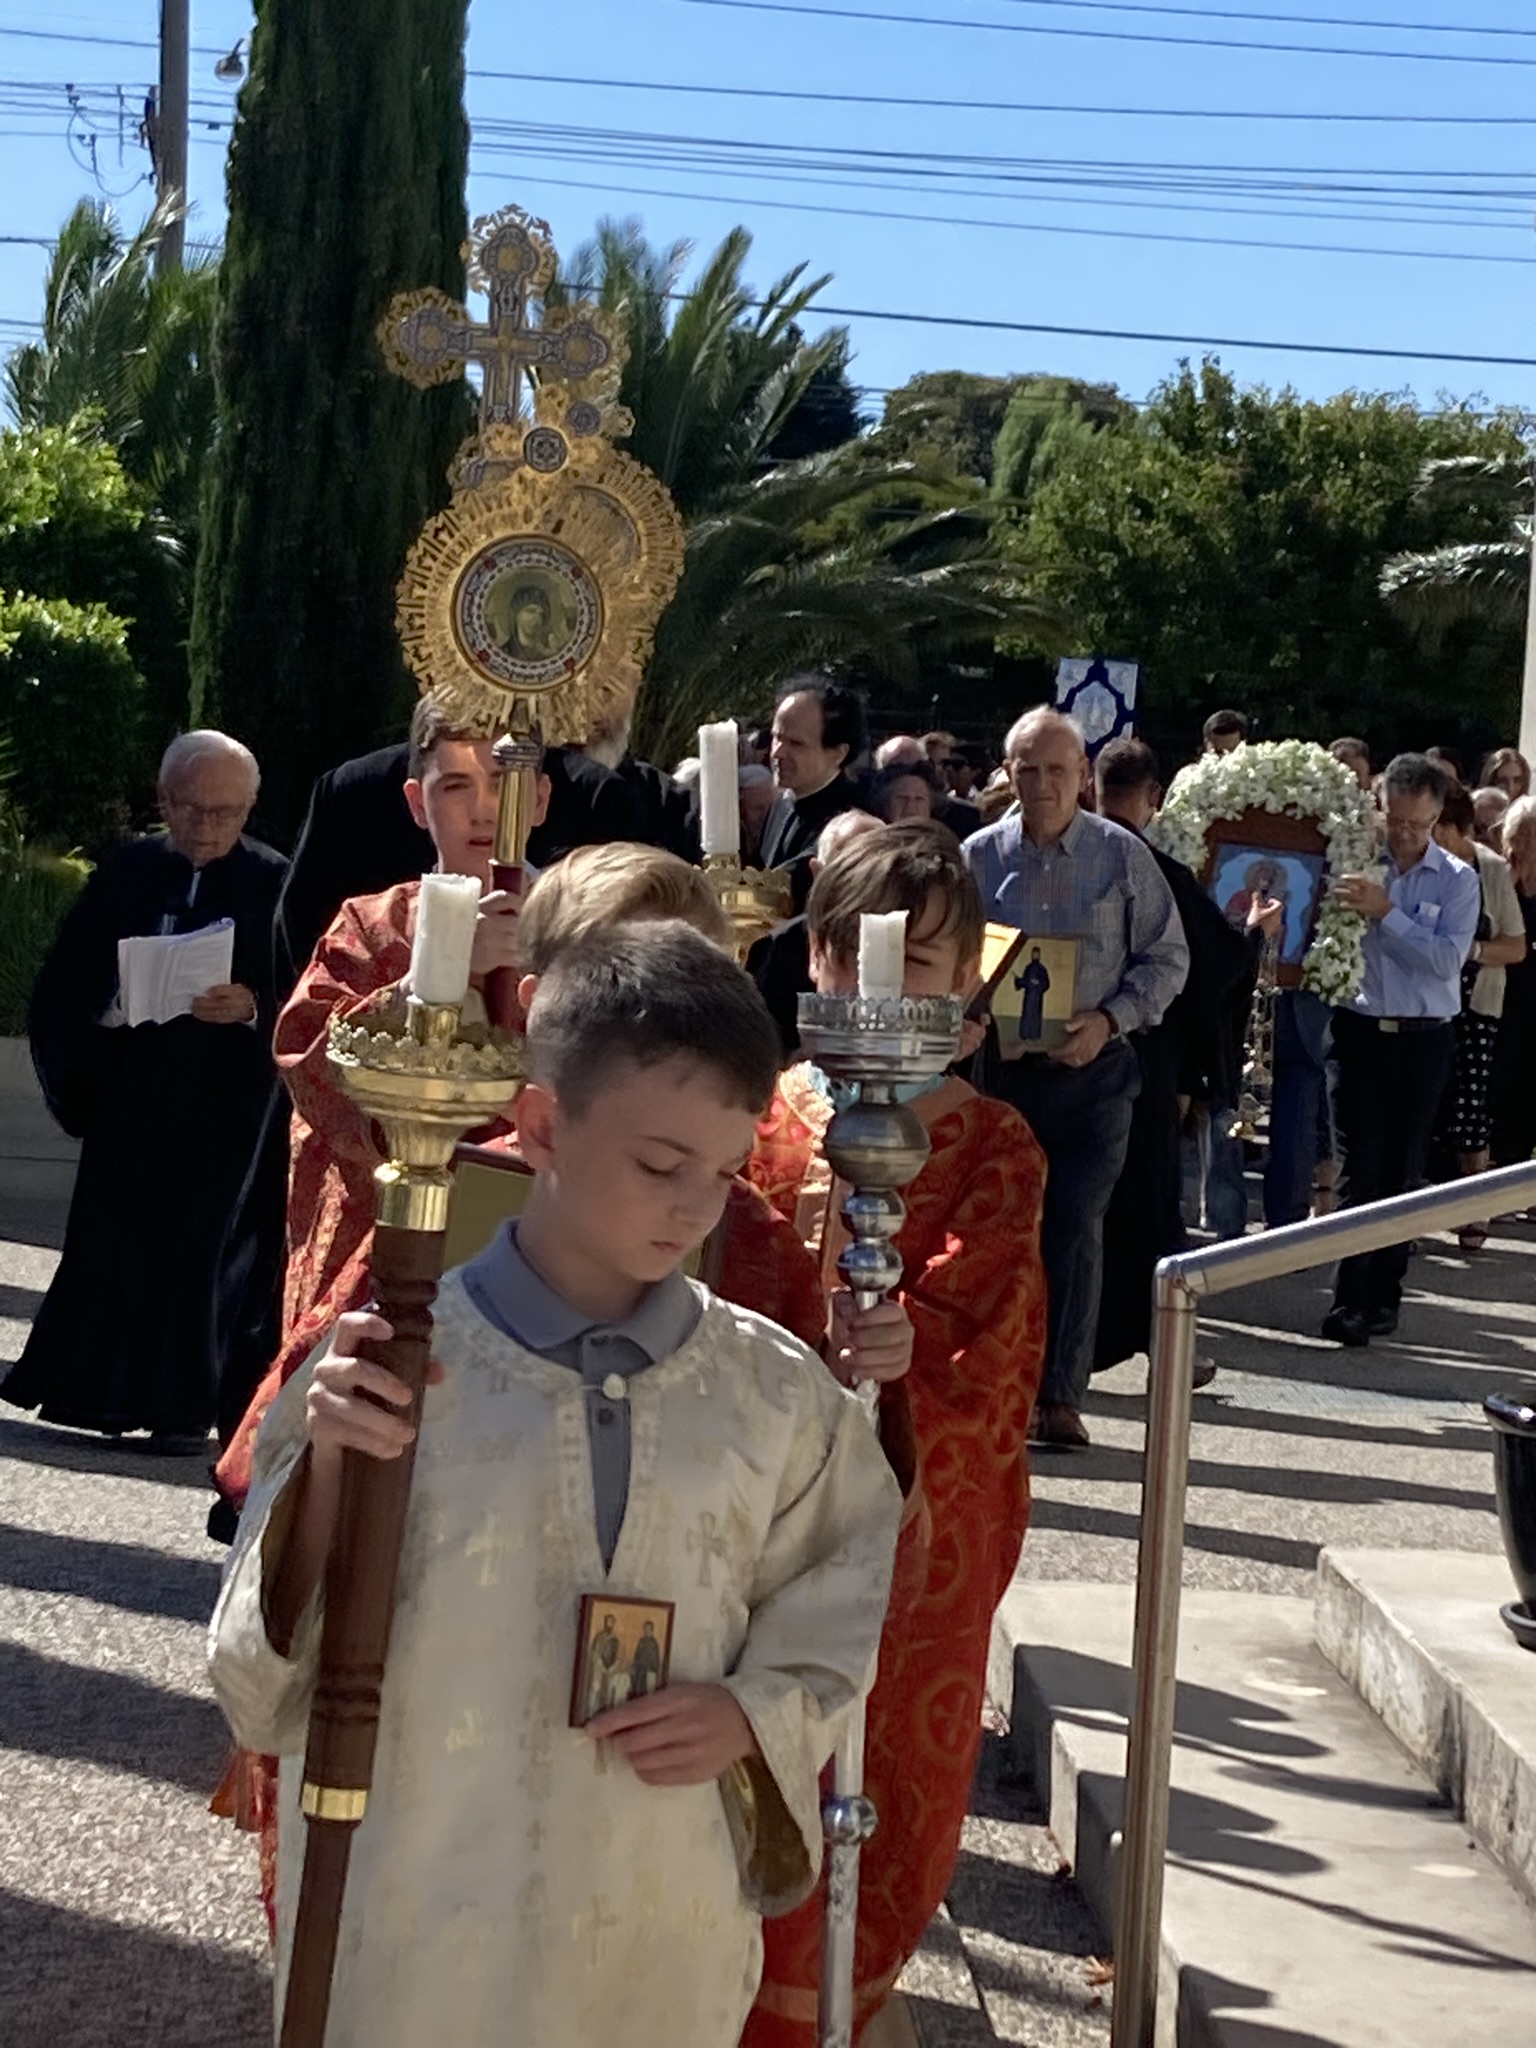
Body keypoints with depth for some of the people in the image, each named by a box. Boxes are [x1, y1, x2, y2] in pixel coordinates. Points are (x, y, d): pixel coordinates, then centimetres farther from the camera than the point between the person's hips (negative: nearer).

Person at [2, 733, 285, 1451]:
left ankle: (181, 1405, 10)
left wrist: (250, 1007, -23)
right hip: (126, 1093, 3)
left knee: (195, 1243, 0)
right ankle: (103, 1387, 20)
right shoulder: (127, 871, 5)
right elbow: (65, 982, 6)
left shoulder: (274, 883, -3)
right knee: (114, 1236, 7)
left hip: (221, 1100, -3)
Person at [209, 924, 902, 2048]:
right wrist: (327, 1472, -21)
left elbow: (840, 1598, 10)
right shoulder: (382, 1369, -11)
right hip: (412, 1936, -2)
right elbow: (265, 1681, -6)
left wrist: (756, 1716, -8)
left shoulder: (771, 1389, -3)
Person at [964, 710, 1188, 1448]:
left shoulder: (1122, 855, -1)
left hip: (1093, 1069, -1)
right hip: (1001, 1068, 2)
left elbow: (1167, 958, 1)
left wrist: (1109, 1020, -13)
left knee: (1075, 1232, -2)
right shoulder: (978, 856, 3)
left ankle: (1060, 1394, 5)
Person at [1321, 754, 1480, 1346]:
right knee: (1361, 1167, -6)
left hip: (1423, 1039, 1)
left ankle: (1385, 1294, 18)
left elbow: (1447, 959, -13)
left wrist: (1384, 913, -20)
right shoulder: (1355, 863, 1)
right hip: (1360, 1031, -1)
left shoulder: (1457, 880, 1)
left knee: (1403, 1171, 8)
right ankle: (1350, 1300, -7)